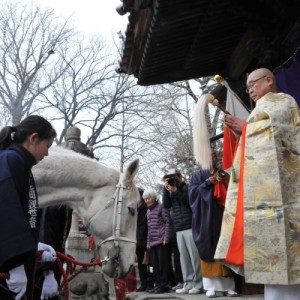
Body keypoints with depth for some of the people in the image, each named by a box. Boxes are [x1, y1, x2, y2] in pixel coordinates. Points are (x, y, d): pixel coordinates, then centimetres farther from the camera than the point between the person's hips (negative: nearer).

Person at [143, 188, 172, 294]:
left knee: (163, 263, -5)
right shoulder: (148, 211, 21)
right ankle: (158, 284, 12)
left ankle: (164, 285, 0)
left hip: (162, 241, -7)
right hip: (152, 242, 7)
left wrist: (166, 237, -13)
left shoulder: (161, 207, -1)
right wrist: (148, 241, 17)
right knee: (155, 264, 6)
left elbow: (168, 222, -7)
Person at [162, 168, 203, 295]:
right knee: (184, 258, 3)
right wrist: (166, 189, 0)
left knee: (195, 257, -6)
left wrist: (175, 190, -13)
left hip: (191, 227, -5)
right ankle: (188, 284, 6)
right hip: (179, 230, 6)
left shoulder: (188, 187, 4)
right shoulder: (171, 191, 19)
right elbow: (166, 205, 7)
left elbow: (190, 201, -11)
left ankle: (198, 284, -2)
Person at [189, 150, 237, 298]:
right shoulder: (198, 175, 12)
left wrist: (223, 183, -6)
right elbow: (192, 192, -2)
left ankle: (227, 285, -1)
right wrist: (207, 183, -13)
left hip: (221, 216, 2)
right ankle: (211, 286, -3)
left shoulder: (223, 174, 18)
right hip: (205, 218, -2)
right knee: (208, 250, -5)